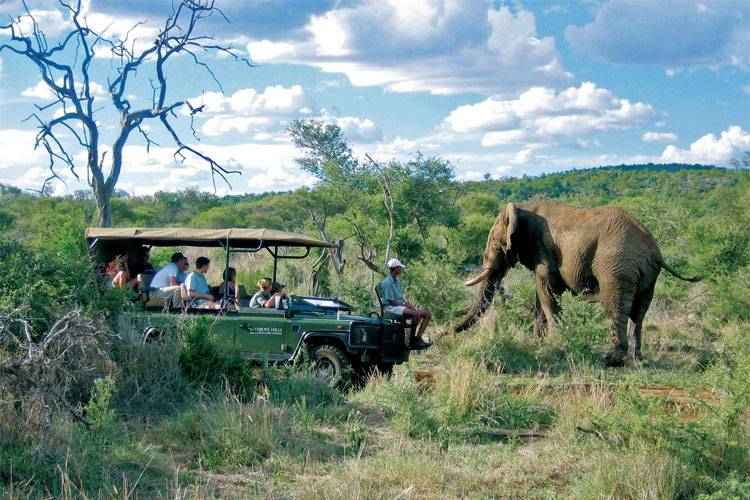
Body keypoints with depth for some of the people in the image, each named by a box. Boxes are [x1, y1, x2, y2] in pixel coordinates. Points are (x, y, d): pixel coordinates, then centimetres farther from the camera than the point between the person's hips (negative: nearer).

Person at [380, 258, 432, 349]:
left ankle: (418, 338, -9)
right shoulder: (387, 282, -13)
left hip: (401, 305, 10)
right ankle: (412, 340, -20)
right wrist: (407, 306, -17)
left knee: (427, 314, -3)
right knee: (416, 314, -33)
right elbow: (391, 301, -17)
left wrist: (410, 305, 2)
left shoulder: (397, 281, 17)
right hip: (391, 307, -10)